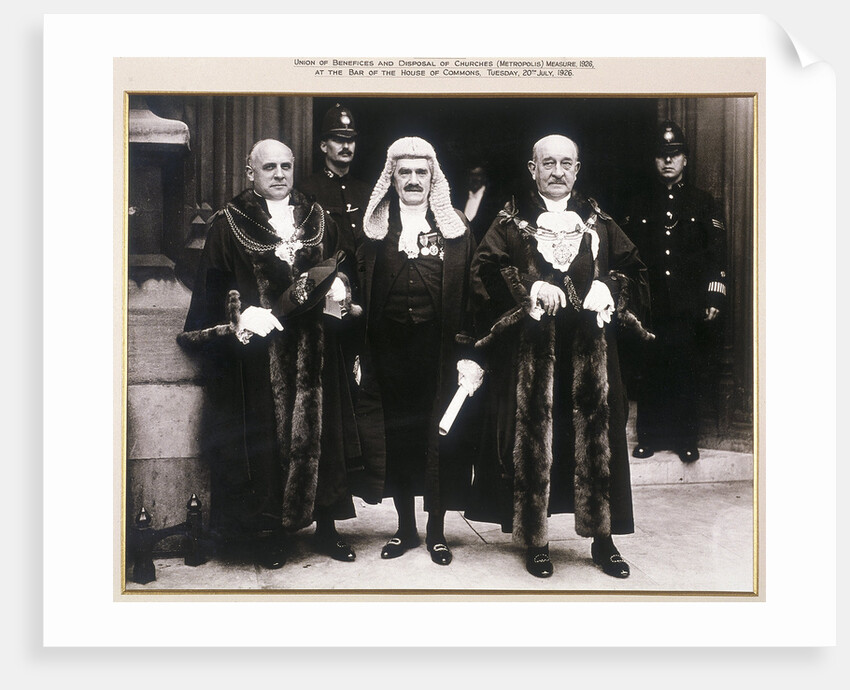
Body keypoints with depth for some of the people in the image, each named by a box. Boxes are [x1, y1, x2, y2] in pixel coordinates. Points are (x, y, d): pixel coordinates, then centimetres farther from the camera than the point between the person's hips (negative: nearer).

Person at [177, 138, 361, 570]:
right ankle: (268, 534, 18)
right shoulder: (229, 225, 1)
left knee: (318, 433, 7)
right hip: (259, 353, -3)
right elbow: (212, 292, -1)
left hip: (313, 353, 3)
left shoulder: (319, 221, 11)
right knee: (264, 439, 3)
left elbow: (336, 275, 14)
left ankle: (326, 528, 20)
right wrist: (241, 319, -16)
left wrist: (337, 291, -7)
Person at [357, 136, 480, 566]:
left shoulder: (455, 225, 7)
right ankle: (405, 527, 24)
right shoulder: (374, 226, 8)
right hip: (389, 347, 1)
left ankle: (436, 530, 18)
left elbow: (469, 290, 3)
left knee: (439, 435, 3)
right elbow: (360, 287, 5)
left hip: (438, 345, -1)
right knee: (397, 434, 7)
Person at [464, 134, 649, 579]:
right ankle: (536, 542, 16)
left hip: (590, 355, 2)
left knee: (596, 439, 4)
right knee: (533, 442, 2)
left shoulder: (600, 224, 14)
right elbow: (484, 269, -5)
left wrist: (609, 289, -9)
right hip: (531, 355, -2)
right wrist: (530, 289, -18)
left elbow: (634, 271, 11)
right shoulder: (511, 222, 7)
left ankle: (603, 539, 19)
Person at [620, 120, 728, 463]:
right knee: (648, 374, 3)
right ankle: (649, 437, 16)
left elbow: (717, 255, 5)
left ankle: (686, 439, 15)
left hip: (688, 308, -1)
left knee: (686, 375, 3)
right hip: (649, 307, 1)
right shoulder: (640, 205, 12)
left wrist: (714, 299, -4)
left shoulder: (704, 204, 9)